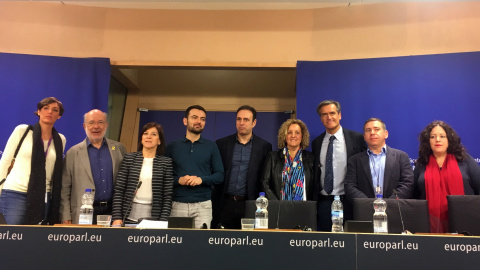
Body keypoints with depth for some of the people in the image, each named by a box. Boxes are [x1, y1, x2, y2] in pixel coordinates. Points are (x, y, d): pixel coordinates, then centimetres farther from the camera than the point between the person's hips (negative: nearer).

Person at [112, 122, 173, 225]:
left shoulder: (166, 162, 3)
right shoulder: (129, 159, 4)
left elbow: (168, 196, 0)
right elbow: (118, 190, 2)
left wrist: (163, 222, -8)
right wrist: (117, 217, -6)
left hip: (153, 218, 0)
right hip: (129, 217, 1)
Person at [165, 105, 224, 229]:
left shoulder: (211, 146, 7)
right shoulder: (173, 147, 8)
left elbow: (220, 175, 4)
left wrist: (201, 179, -11)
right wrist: (178, 180, -11)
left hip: (203, 205, 0)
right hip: (177, 204, 1)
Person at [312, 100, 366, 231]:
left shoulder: (357, 138, -2)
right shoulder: (316, 143, 9)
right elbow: (315, 173, 12)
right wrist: (313, 200, 7)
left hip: (347, 201, -3)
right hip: (323, 201, 3)